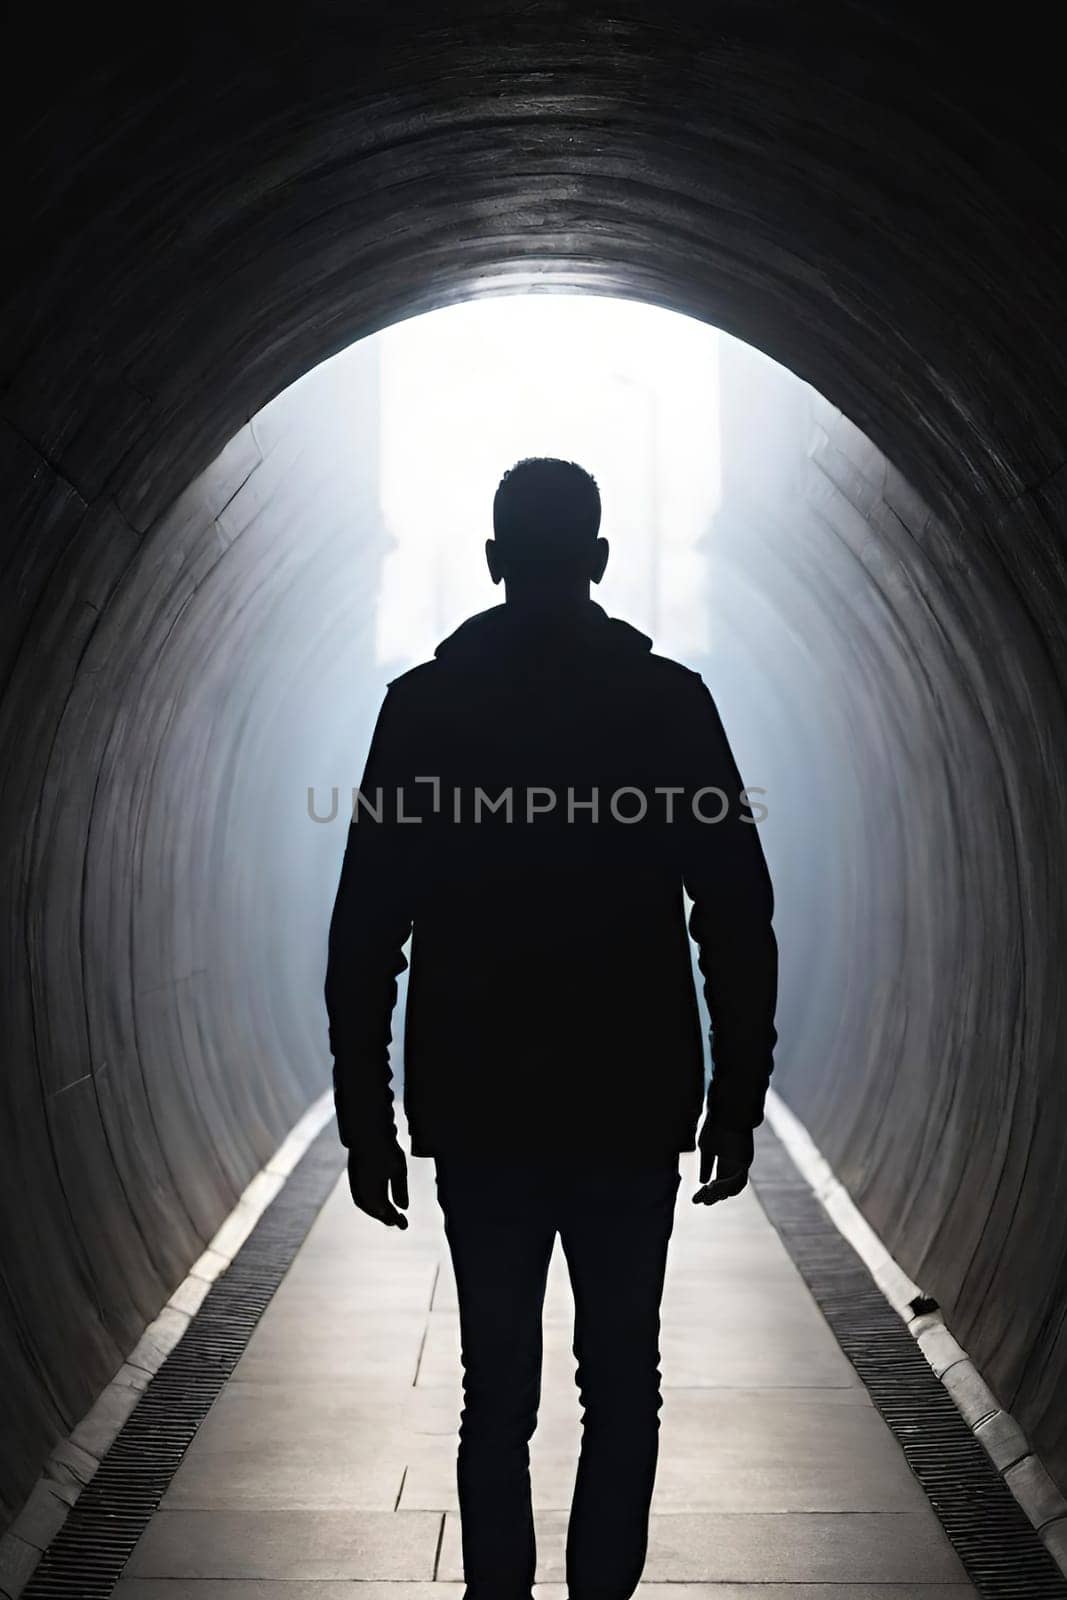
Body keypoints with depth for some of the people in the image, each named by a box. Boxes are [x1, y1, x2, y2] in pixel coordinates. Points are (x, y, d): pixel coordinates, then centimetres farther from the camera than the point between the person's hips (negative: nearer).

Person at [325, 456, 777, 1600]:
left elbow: (367, 928, -3)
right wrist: (738, 1098, 5)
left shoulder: (422, 704, -2)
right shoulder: (671, 700, -3)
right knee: (622, 1385, 11)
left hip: (478, 1114, 0)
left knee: (497, 1393, 9)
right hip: (636, 1112, 0)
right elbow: (738, 920, -3)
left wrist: (364, 1115, 3)